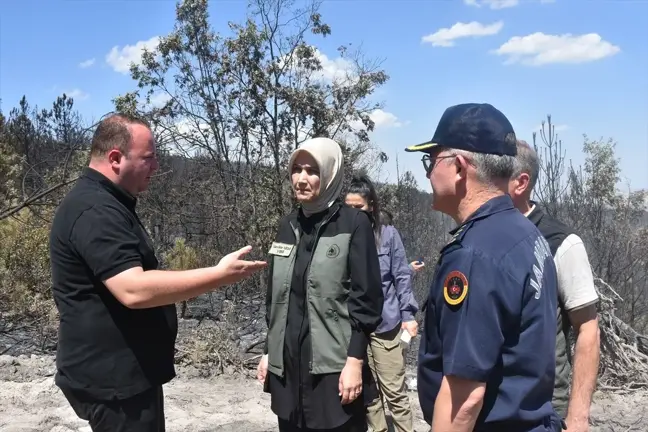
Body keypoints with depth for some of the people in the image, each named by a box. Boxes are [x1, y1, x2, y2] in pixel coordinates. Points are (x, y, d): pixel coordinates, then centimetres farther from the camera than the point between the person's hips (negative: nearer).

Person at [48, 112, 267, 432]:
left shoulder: (106, 204, 13)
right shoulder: (94, 211, -22)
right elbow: (134, 290, -32)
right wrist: (219, 275, -30)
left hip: (125, 371, 10)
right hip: (112, 378, -10)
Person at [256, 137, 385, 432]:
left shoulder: (354, 224, -6)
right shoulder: (288, 225, 9)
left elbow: (366, 298, -9)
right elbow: (275, 295, 14)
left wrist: (355, 361, -13)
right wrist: (268, 351, 13)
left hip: (334, 367, -5)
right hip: (288, 366, 5)